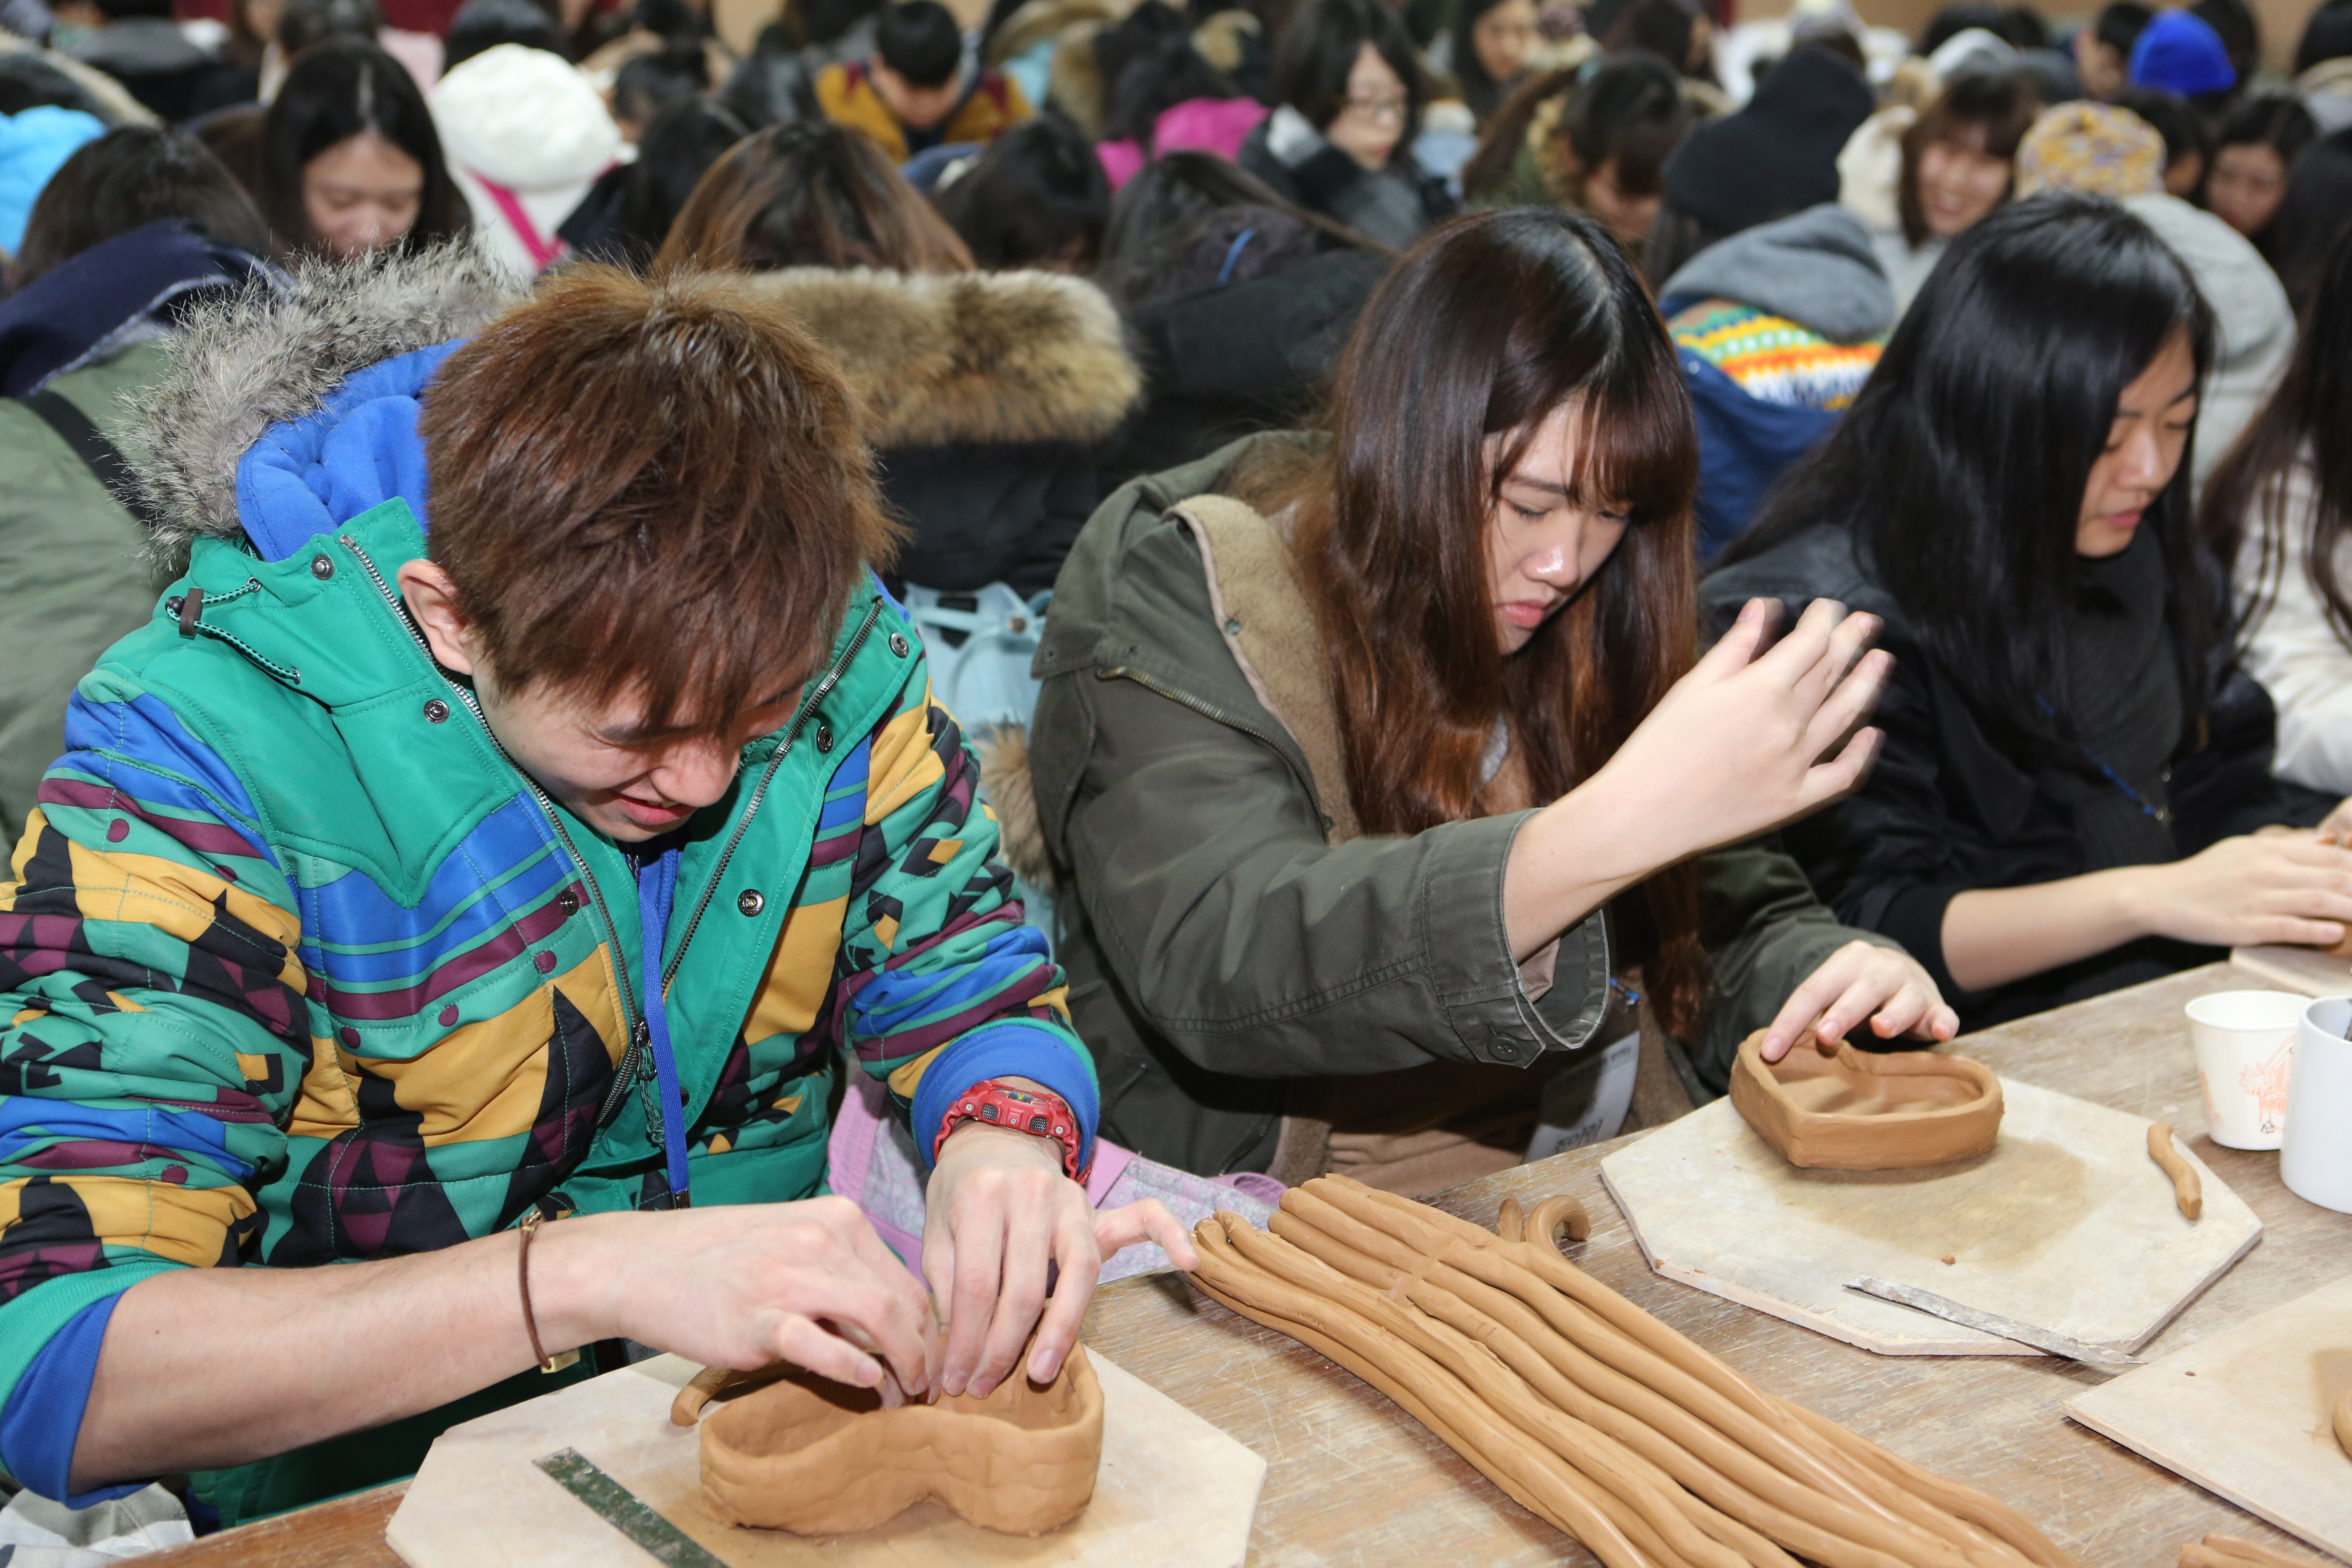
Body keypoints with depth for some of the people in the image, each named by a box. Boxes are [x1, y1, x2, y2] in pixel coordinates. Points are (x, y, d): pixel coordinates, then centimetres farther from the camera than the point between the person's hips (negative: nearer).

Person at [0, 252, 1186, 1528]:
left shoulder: (828, 638, -7)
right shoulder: (201, 747, -20)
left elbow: (968, 981, 3)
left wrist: (1002, 1137, -20)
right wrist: (588, 1272, -36)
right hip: (359, 1509, -3)